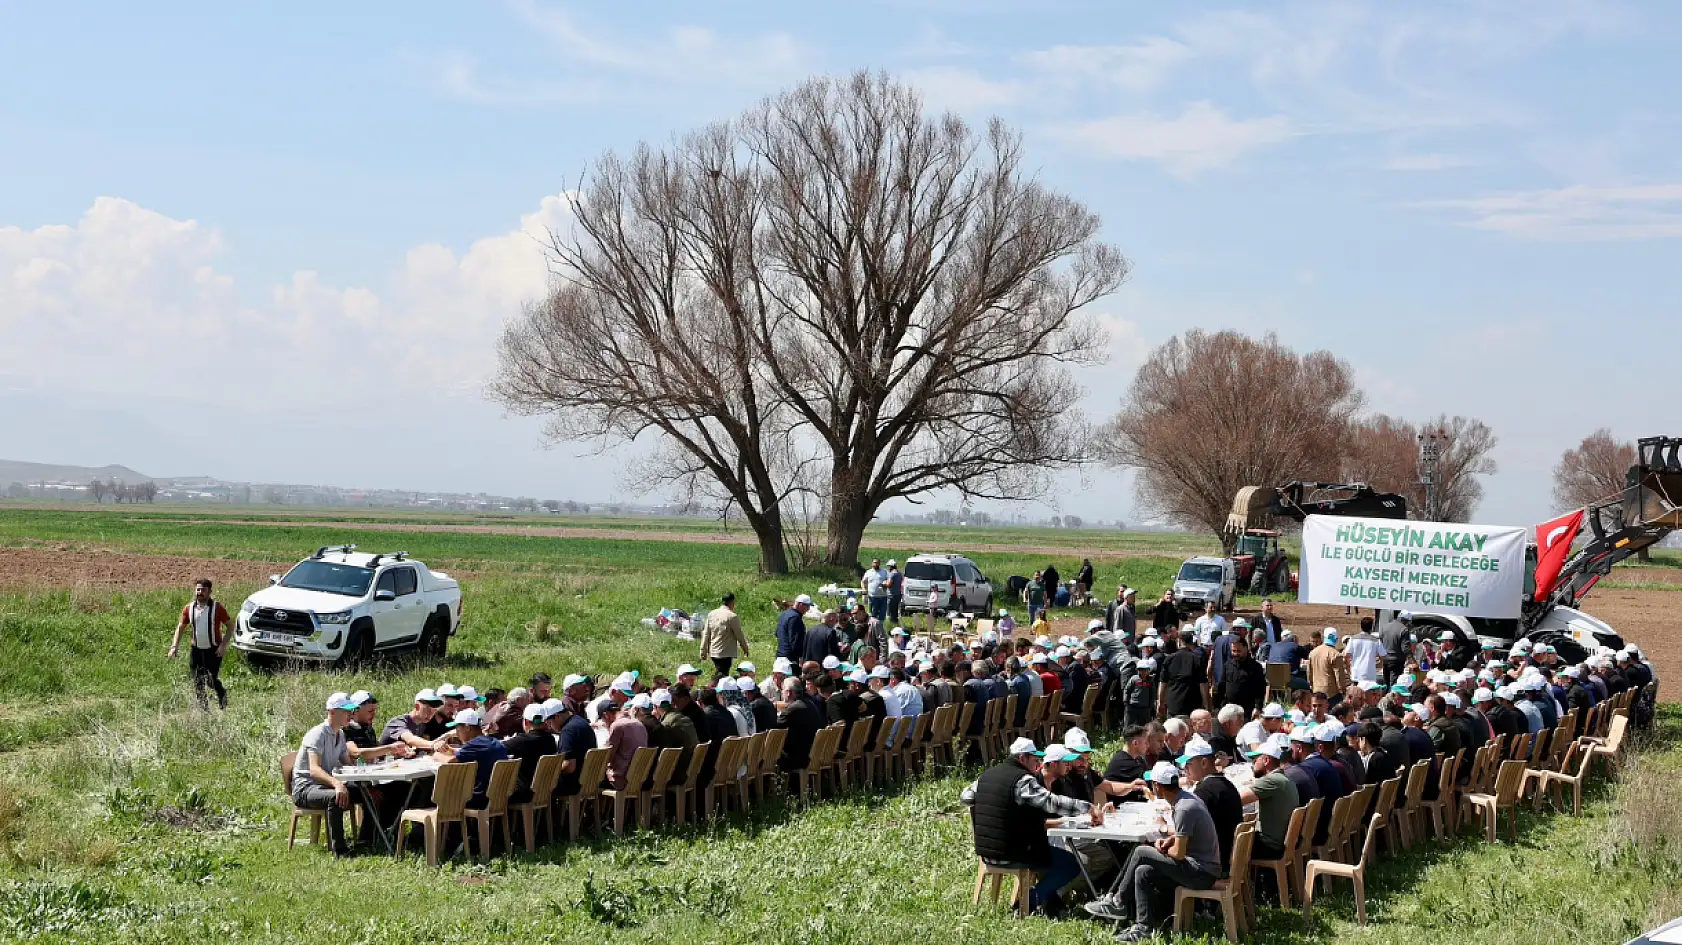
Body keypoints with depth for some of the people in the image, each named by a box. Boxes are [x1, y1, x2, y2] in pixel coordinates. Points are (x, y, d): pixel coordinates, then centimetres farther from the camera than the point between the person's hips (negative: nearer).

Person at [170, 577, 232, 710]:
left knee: (211, 681, -8)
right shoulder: (189, 608, 0)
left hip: (214, 650, -3)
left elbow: (230, 625, -5)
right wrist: (174, 646, -2)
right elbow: (180, 627, 9)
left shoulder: (217, 608, -10)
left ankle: (222, 693, 25)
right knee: (197, 683, 3)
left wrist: (224, 645, -15)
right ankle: (203, 708, 18)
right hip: (196, 649, 3)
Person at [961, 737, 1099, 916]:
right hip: (1012, 855, -9)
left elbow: (965, 797, 22)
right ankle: (1032, 899, -1)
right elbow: (1051, 802, -27)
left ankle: (1048, 899, 24)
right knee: (1072, 863, -3)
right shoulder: (1023, 780, -17)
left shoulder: (986, 775, 7)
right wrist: (1088, 808, -26)